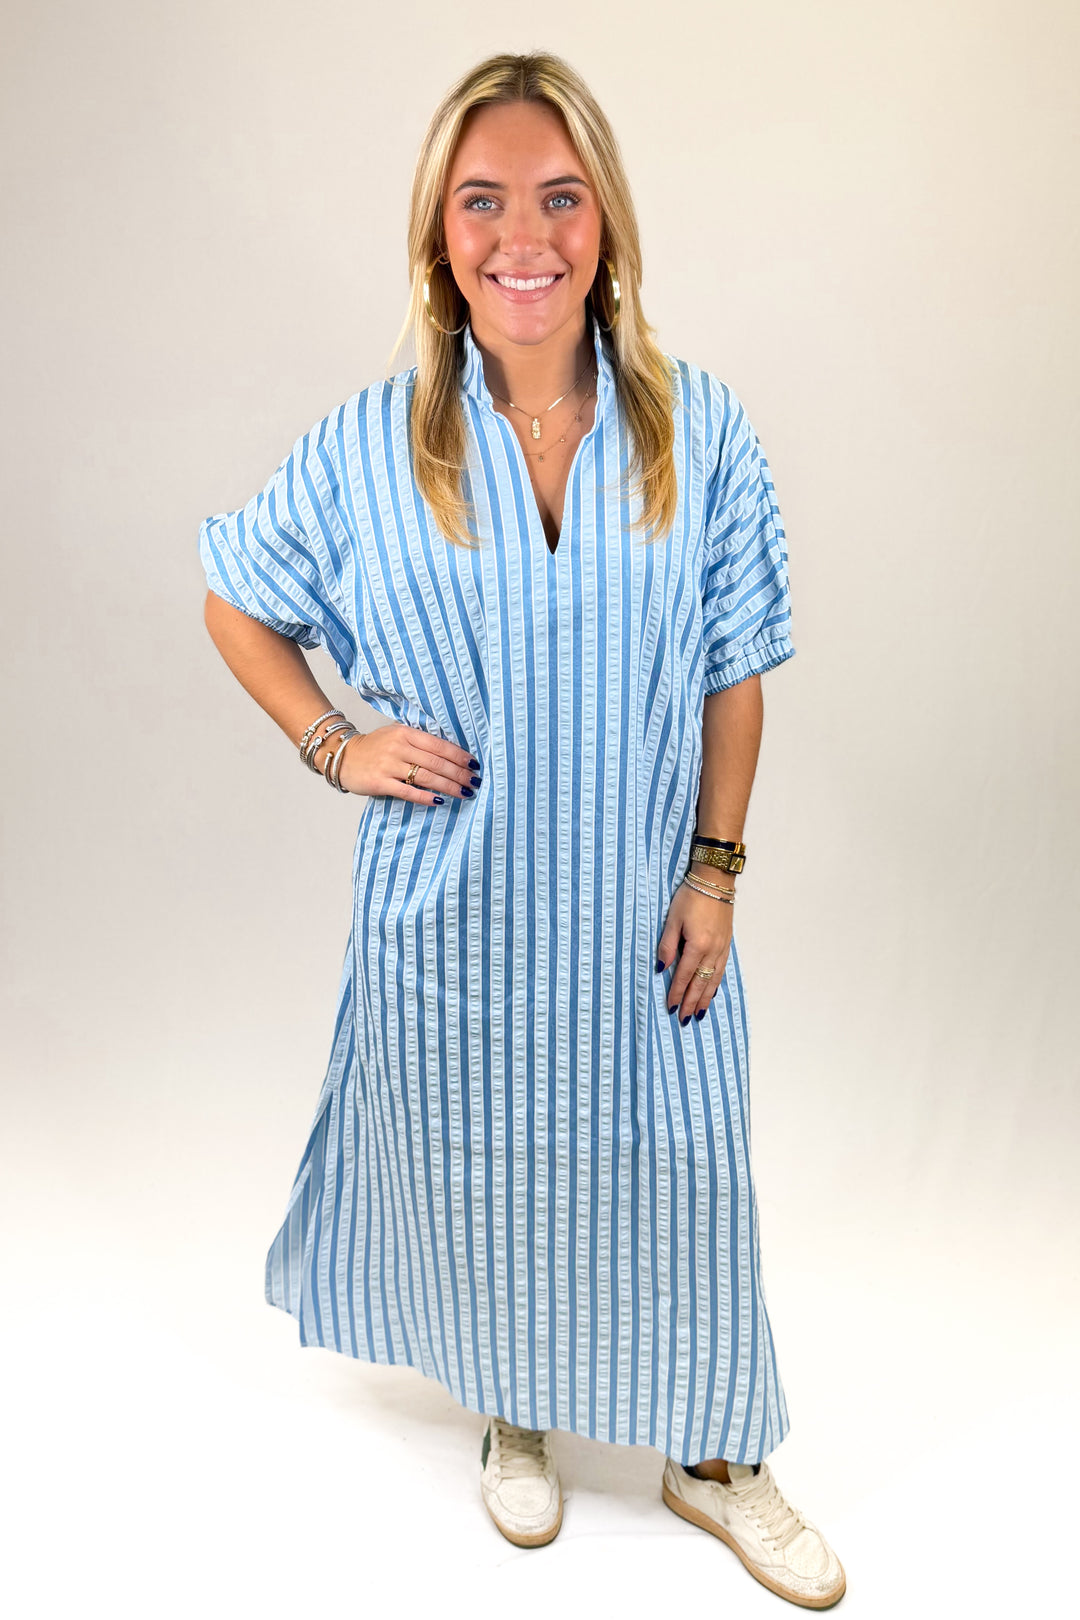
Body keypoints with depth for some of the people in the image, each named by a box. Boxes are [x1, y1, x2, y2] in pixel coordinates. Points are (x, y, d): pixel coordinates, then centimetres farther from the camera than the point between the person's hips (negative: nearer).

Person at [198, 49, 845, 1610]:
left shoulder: (699, 430, -5)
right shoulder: (370, 447, -7)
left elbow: (732, 672, 0)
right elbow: (236, 603, 8)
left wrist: (713, 872, -3)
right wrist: (333, 745, -5)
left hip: (637, 908, 1)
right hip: (454, 912, 0)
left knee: (678, 1177, 14)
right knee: (481, 1174, 18)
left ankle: (713, 1458, 41)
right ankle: (516, 1414, 49)